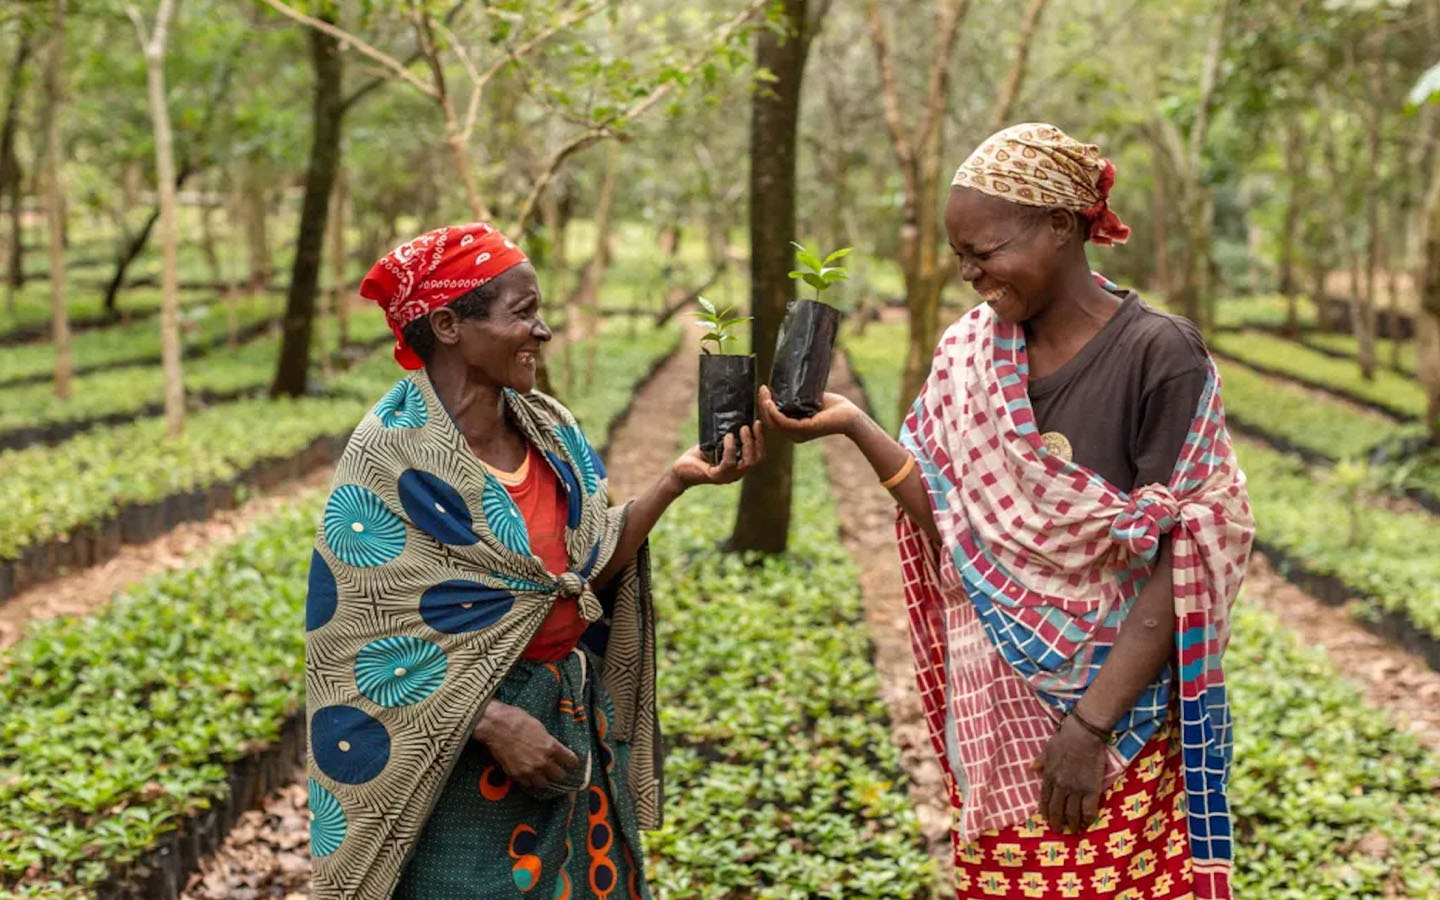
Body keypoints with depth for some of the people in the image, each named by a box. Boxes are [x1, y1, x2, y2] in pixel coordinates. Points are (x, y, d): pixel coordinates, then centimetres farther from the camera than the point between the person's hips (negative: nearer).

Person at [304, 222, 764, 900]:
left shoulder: (548, 428, 2)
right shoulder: (391, 456, -17)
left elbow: (592, 567, 4)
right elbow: (366, 635, -16)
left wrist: (674, 481, -8)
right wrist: (493, 721, -21)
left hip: (570, 718, 6)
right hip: (455, 744, -6)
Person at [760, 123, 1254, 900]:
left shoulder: (1157, 356, -13)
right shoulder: (969, 355, 3)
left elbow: (1181, 566, -15)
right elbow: (957, 533, 0)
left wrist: (1090, 724, -18)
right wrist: (854, 429, -11)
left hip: (1115, 721, -4)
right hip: (994, 717, 5)